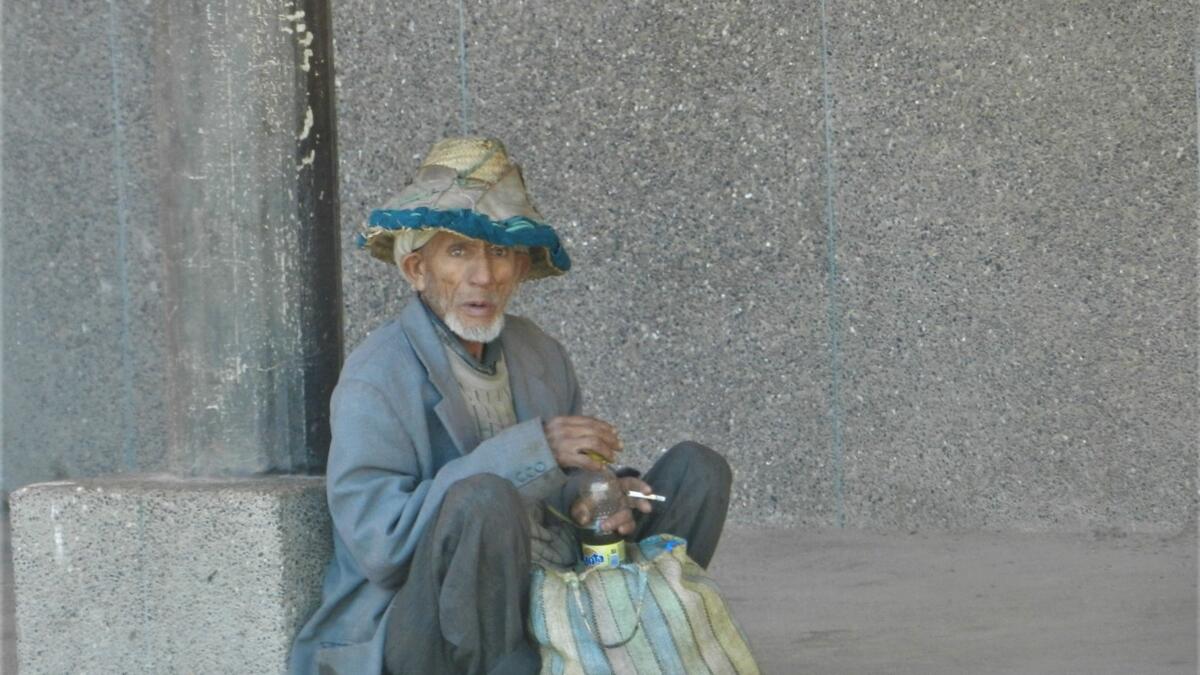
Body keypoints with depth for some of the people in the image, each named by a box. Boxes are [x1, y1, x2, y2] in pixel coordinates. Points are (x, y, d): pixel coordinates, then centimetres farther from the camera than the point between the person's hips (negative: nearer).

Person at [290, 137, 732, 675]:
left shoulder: (542, 356, 11)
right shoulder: (375, 378, -11)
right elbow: (379, 541, -23)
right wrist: (530, 451, -25)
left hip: (560, 605, 7)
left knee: (697, 468, 5)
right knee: (484, 497, -36)